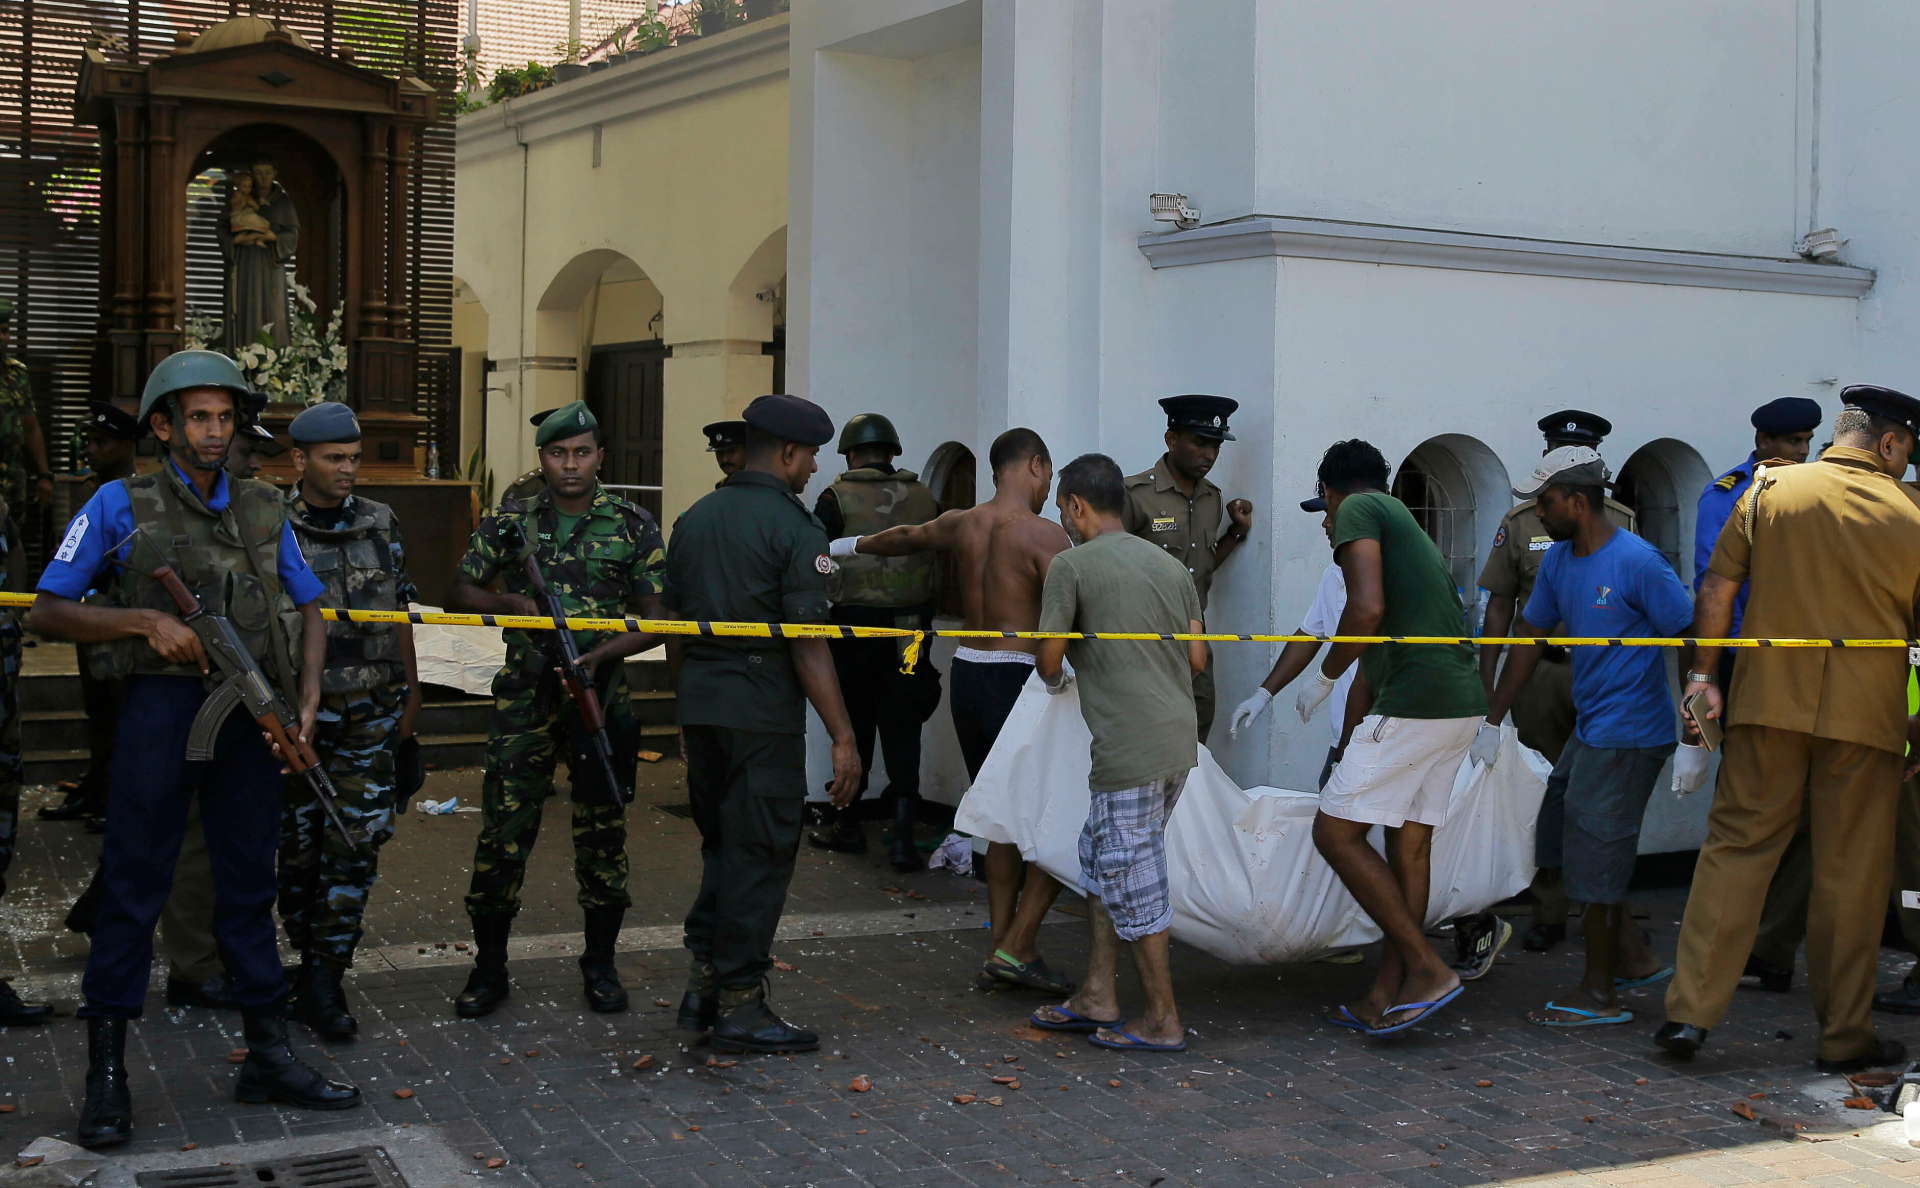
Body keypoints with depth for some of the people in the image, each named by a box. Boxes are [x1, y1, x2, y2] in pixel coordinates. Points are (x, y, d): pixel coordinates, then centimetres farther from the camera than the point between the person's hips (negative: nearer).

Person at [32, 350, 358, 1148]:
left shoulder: (263, 509, 11)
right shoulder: (121, 506, 0)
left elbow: (308, 609, 16)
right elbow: (48, 613, -1)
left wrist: (307, 699, 2)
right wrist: (146, 620, -14)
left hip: (252, 717, 4)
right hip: (162, 710, -4)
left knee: (249, 885, 10)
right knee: (133, 886, -1)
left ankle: (268, 1057, 18)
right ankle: (106, 1074, 6)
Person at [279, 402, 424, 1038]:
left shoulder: (381, 524, 8)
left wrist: (410, 695, 14)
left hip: (370, 710, 2)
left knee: (360, 834, -5)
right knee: (298, 840, 5)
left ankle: (322, 977, -1)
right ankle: (311, 957, 21)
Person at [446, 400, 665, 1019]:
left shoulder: (633, 526, 3)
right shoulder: (510, 520, 5)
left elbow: (656, 619, 2)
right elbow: (461, 593, 8)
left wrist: (599, 655, -14)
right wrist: (516, 603, -11)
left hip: (600, 696, 0)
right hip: (524, 696, 0)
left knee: (602, 830, 7)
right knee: (503, 831, -1)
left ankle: (600, 962, 21)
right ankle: (489, 967, 11)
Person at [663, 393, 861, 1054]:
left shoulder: (694, 518, 12)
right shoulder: (794, 527, -10)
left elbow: (674, 626, 15)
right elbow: (807, 642, -15)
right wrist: (842, 737, -14)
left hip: (699, 704, 7)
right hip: (763, 711, -7)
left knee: (722, 845, 19)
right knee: (760, 855, 2)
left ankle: (702, 984, 20)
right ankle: (739, 1006, 6)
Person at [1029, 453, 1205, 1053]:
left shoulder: (1072, 564, -6)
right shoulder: (1171, 565, 14)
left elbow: (1049, 654, -5)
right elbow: (1197, 658, 13)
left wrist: (1056, 683, 17)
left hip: (1128, 749, -8)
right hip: (1179, 736, 8)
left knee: (1132, 878, 1)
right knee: (1101, 859, 19)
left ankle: (1163, 1020, 9)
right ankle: (1098, 996, 23)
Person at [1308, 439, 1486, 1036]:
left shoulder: (1357, 511, -2)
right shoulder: (1411, 527, 25)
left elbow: (1367, 609, -18)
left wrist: (1324, 678, -3)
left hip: (1414, 701, -9)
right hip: (1462, 702, 9)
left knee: (1335, 832, -3)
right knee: (1410, 845, 12)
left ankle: (1427, 967, -5)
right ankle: (1386, 997, 15)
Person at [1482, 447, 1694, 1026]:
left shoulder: (1636, 562, -18)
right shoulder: (1558, 560, 7)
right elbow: (1529, 638, 16)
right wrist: (1492, 721, 16)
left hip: (1629, 734, -9)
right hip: (1588, 729, 9)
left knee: (1595, 856, -2)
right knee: (1565, 843, 15)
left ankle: (1599, 994, 10)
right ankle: (1636, 960, 25)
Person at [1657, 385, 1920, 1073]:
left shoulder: (1769, 489, 0)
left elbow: (1717, 589, -1)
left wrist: (1704, 673, 7)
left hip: (1770, 703, 1)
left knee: (1735, 848, 5)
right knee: (1850, 873, 6)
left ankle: (1690, 1011, -1)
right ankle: (1845, 1036, 14)